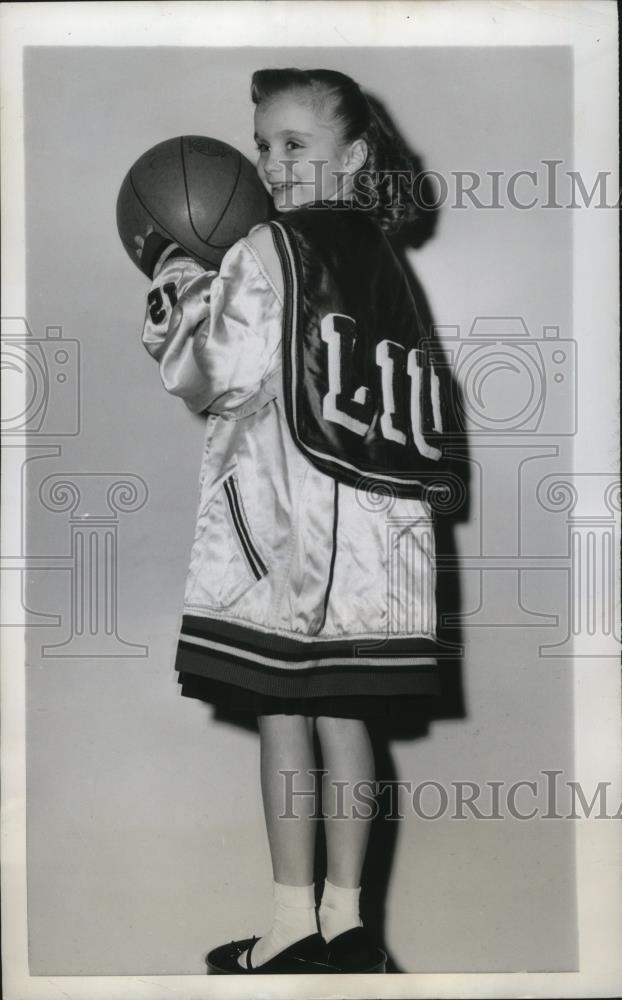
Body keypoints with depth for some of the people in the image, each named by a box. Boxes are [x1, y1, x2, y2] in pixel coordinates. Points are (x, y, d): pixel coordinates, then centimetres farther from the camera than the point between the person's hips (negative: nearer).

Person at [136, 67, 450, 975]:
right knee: (342, 711, 9)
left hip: (284, 510, -6)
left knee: (281, 709, 1)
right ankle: (345, 915, 17)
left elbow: (211, 383, -7)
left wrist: (175, 291, 7)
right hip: (375, 515, 7)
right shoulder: (381, 259, 14)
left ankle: (294, 923, 8)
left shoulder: (268, 252, -6)